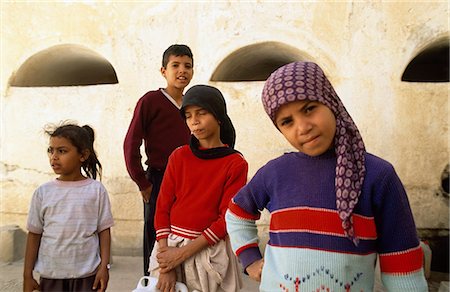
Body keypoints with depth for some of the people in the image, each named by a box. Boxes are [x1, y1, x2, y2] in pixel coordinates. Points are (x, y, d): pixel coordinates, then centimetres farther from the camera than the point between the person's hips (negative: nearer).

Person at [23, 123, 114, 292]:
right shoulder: (43, 192, 0)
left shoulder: (96, 190, -4)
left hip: (87, 275, -1)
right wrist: (27, 275, 4)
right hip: (50, 274, 2)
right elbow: (34, 234, 4)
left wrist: (104, 267, -6)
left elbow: (104, 230, -2)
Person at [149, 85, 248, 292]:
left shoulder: (236, 164, -7)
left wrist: (182, 254, -14)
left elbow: (227, 219, -10)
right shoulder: (179, 157, 1)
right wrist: (166, 264, -9)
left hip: (210, 250, -2)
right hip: (170, 246, 2)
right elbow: (162, 208, -1)